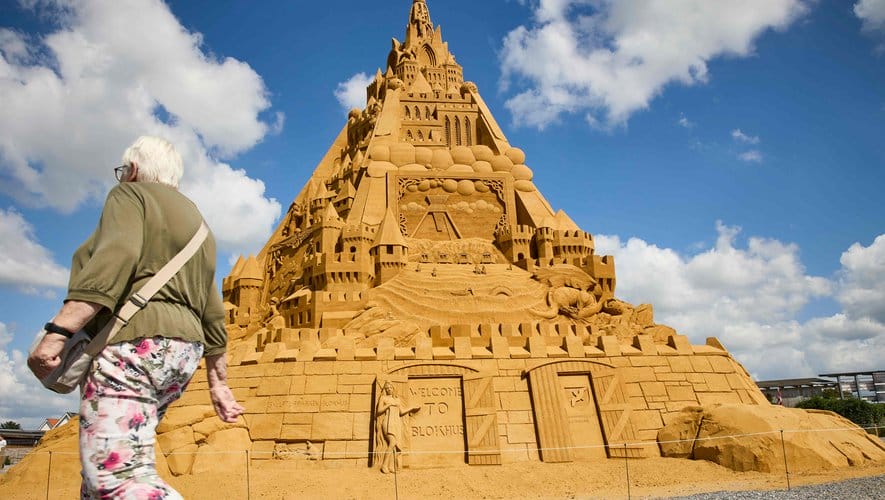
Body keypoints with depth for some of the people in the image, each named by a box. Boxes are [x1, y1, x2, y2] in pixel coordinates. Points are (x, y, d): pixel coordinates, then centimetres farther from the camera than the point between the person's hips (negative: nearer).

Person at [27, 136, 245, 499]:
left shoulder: (131, 194, 5)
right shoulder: (197, 226, 27)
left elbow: (116, 256, -17)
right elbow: (212, 316, 23)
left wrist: (57, 331, -23)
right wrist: (218, 384, 24)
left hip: (134, 345, -9)